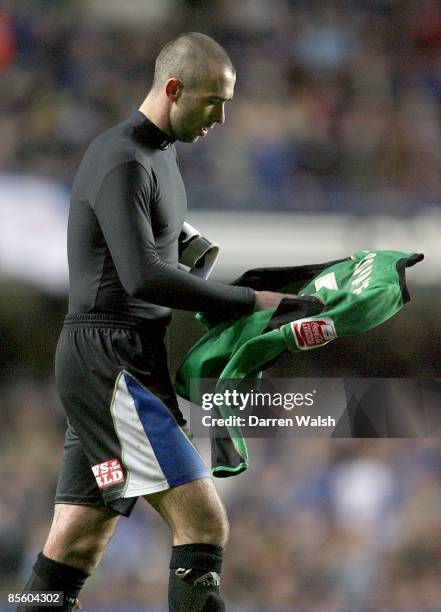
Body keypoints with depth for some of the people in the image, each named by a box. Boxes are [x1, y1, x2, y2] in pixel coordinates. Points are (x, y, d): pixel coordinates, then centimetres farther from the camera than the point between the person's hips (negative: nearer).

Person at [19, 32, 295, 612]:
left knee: (76, 546, 8)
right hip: (111, 362, -10)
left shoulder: (162, 154, 18)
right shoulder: (122, 162, -14)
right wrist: (248, 300, -21)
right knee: (204, 524, -15)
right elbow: (142, 276, -24)